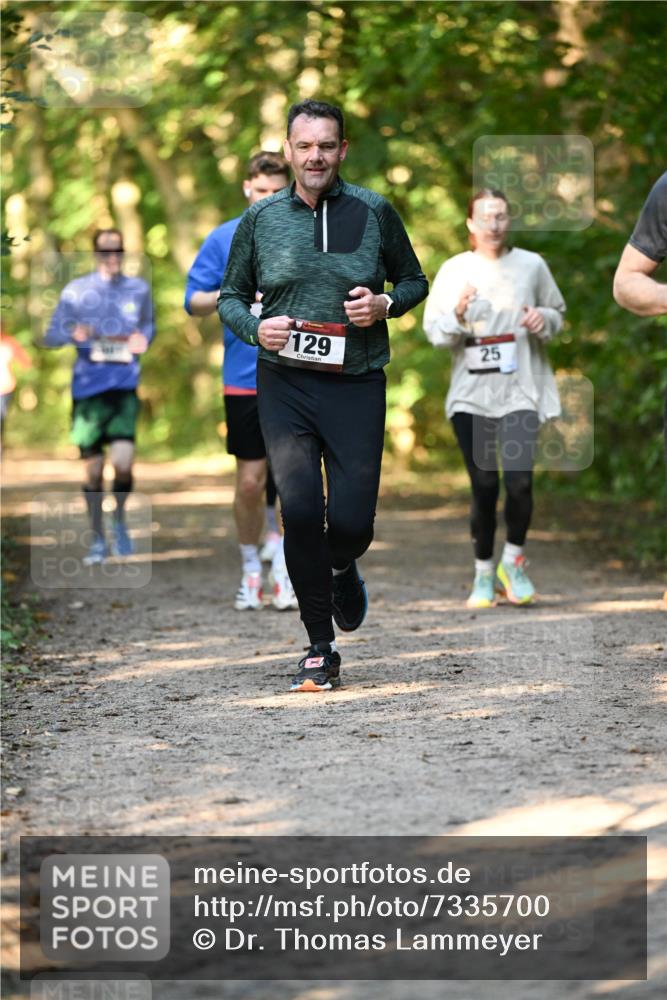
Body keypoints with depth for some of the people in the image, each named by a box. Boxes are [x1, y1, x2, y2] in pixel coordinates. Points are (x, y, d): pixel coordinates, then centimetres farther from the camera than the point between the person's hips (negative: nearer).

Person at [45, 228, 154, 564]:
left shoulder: (138, 290, 8)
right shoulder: (76, 291, 2)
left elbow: (149, 323, 24)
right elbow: (51, 336, 4)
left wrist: (143, 339, 0)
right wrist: (73, 334, -18)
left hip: (124, 387, 0)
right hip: (88, 387, 0)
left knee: (123, 461, -16)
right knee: (92, 468, 5)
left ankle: (119, 520, 12)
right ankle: (98, 540, 20)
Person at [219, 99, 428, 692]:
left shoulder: (374, 213, 3)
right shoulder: (260, 220, 5)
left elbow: (415, 281, 15)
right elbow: (231, 298, 14)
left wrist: (386, 303, -7)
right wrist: (256, 328, -7)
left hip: (357, 384, 0)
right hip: (284, 383, 0)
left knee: (353, 519, -5)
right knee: (300, 508, -12)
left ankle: (342, 569, 36)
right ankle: (320, 652, 1)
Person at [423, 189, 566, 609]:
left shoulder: (532, 266, 5)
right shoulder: (454, 270, 4)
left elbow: (558, 314, 16)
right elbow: (433, 330, 3)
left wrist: (544, 320, -6)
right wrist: (458, 314, -16)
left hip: (520, 391, 0)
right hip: (471, 393, 0)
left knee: (519, 480, -13)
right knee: (484, 486, 2)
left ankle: (513, 561, 11)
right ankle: (484, 572, 18)